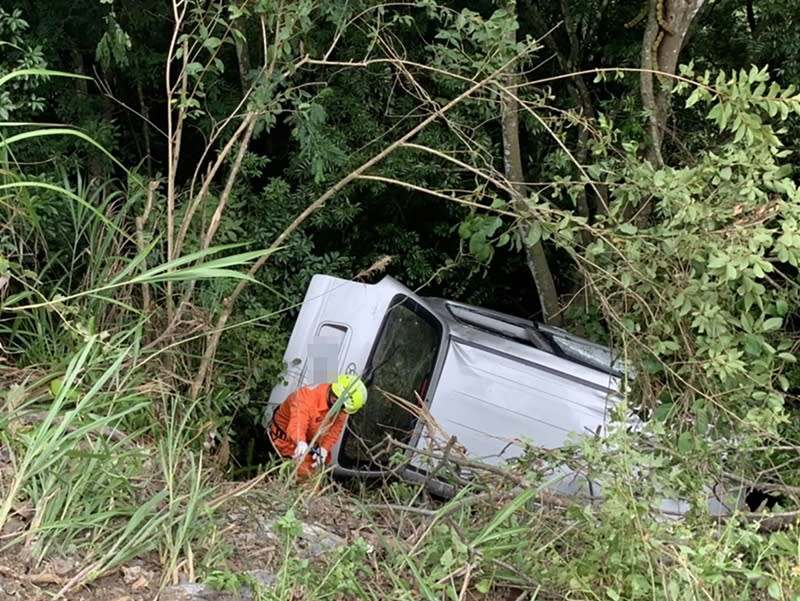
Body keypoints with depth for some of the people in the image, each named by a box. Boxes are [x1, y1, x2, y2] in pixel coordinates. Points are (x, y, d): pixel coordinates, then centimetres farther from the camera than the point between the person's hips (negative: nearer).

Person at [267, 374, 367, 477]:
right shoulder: (307, 396, -38)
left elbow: (334, 430, -12)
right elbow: (297, 424, -52)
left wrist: (324, 449, -29)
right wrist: (301, 443, -71)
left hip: (310, 439, 7)